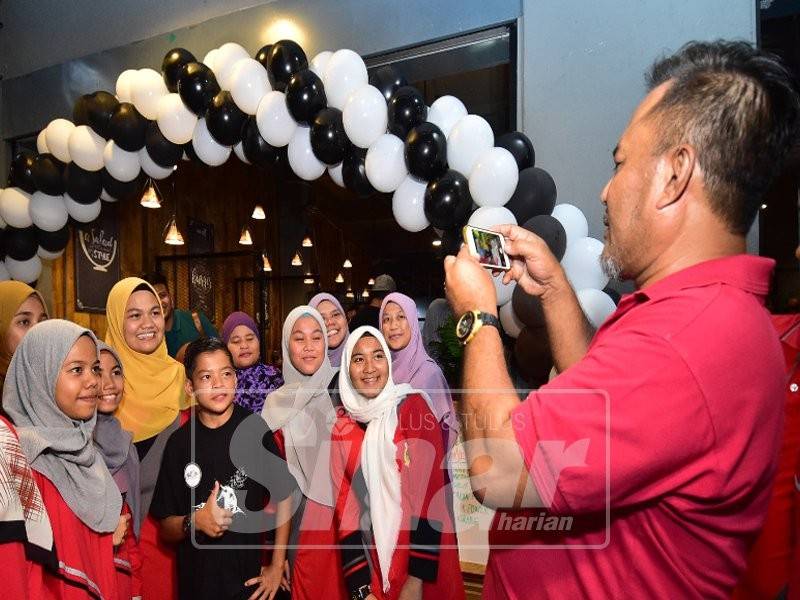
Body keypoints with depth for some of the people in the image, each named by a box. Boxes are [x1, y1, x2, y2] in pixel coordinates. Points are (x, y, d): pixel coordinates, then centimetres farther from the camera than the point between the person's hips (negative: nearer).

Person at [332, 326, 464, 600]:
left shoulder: (413, 406, -10)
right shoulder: (342, 428, 0)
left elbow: (429, 491, -15)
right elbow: (345, 508, 0)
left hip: (422, 557, -3)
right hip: (373, 565, 3)